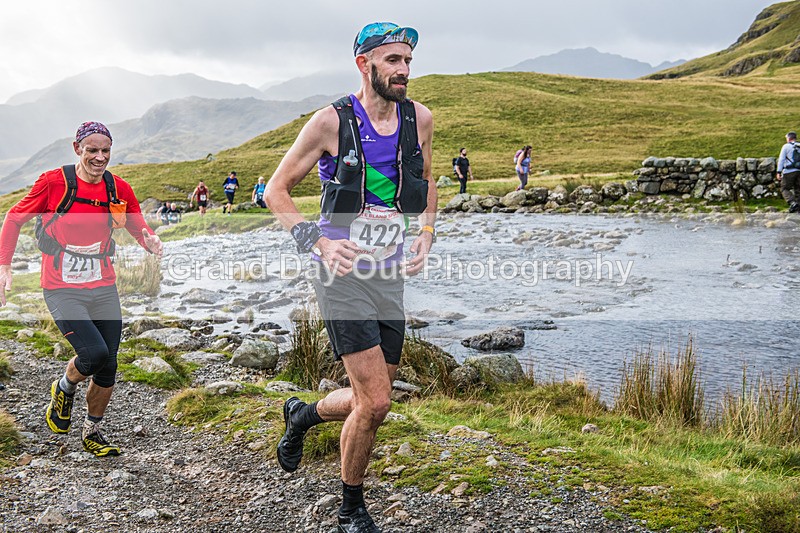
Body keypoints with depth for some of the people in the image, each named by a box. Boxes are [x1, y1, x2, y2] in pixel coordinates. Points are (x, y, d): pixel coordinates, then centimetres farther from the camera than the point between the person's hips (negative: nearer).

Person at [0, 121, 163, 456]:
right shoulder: (54, 182, -10)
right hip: (62, 290, -4)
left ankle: (92, 434, 28)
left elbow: (140, 230, 10)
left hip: (104, 288, 4)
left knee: (108, 367, 5)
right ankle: (64, 388, 15)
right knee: (94, 352, -21)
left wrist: (150, 242, -14)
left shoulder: (119, 190, 0)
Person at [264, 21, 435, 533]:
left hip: (391, 276, 6)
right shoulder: (331, 122, -11)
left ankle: (303, 414, 45)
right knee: (375, 402, -10)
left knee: (370, 401, 13)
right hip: (344, 275, -5)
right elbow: (277, 190, -3)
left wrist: (426, 235, 5)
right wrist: (318, 241, -17)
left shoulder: (419, 118, 3)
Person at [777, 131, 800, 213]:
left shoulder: (786, 146, -1)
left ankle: (793, 203, -19)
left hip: (789, 171, -5)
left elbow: (781, 159, -5)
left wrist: (779, 172, -5)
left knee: (784, 189, 2)